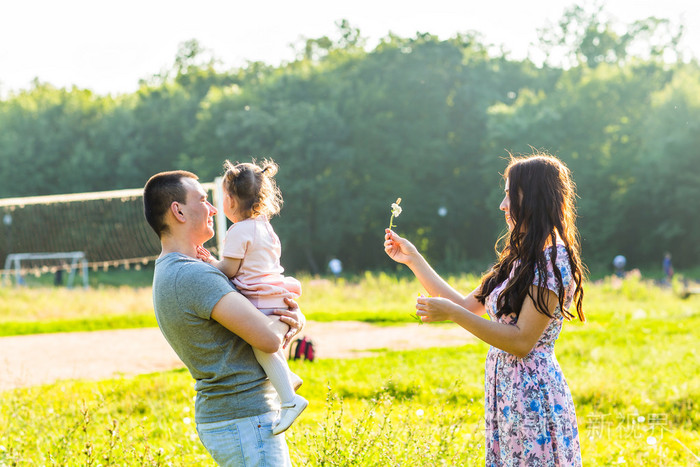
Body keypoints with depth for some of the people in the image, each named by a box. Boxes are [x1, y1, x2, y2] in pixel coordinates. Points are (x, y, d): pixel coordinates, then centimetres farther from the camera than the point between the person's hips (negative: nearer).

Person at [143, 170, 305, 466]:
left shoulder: (168, 274, 14)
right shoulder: (192, 275, -19)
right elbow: (269, 338, -24)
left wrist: (293, 319, -4)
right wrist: (287, 318, -2)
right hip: (245, 423, -10)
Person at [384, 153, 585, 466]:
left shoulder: (553, 262, -15)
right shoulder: (520, 258, 15)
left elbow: (521, 342, -20)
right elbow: (468, 305, 17)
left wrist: (452, 314, -20)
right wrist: (413, 259, 18)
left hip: (531, 392, -9)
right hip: (504, 391, 9)